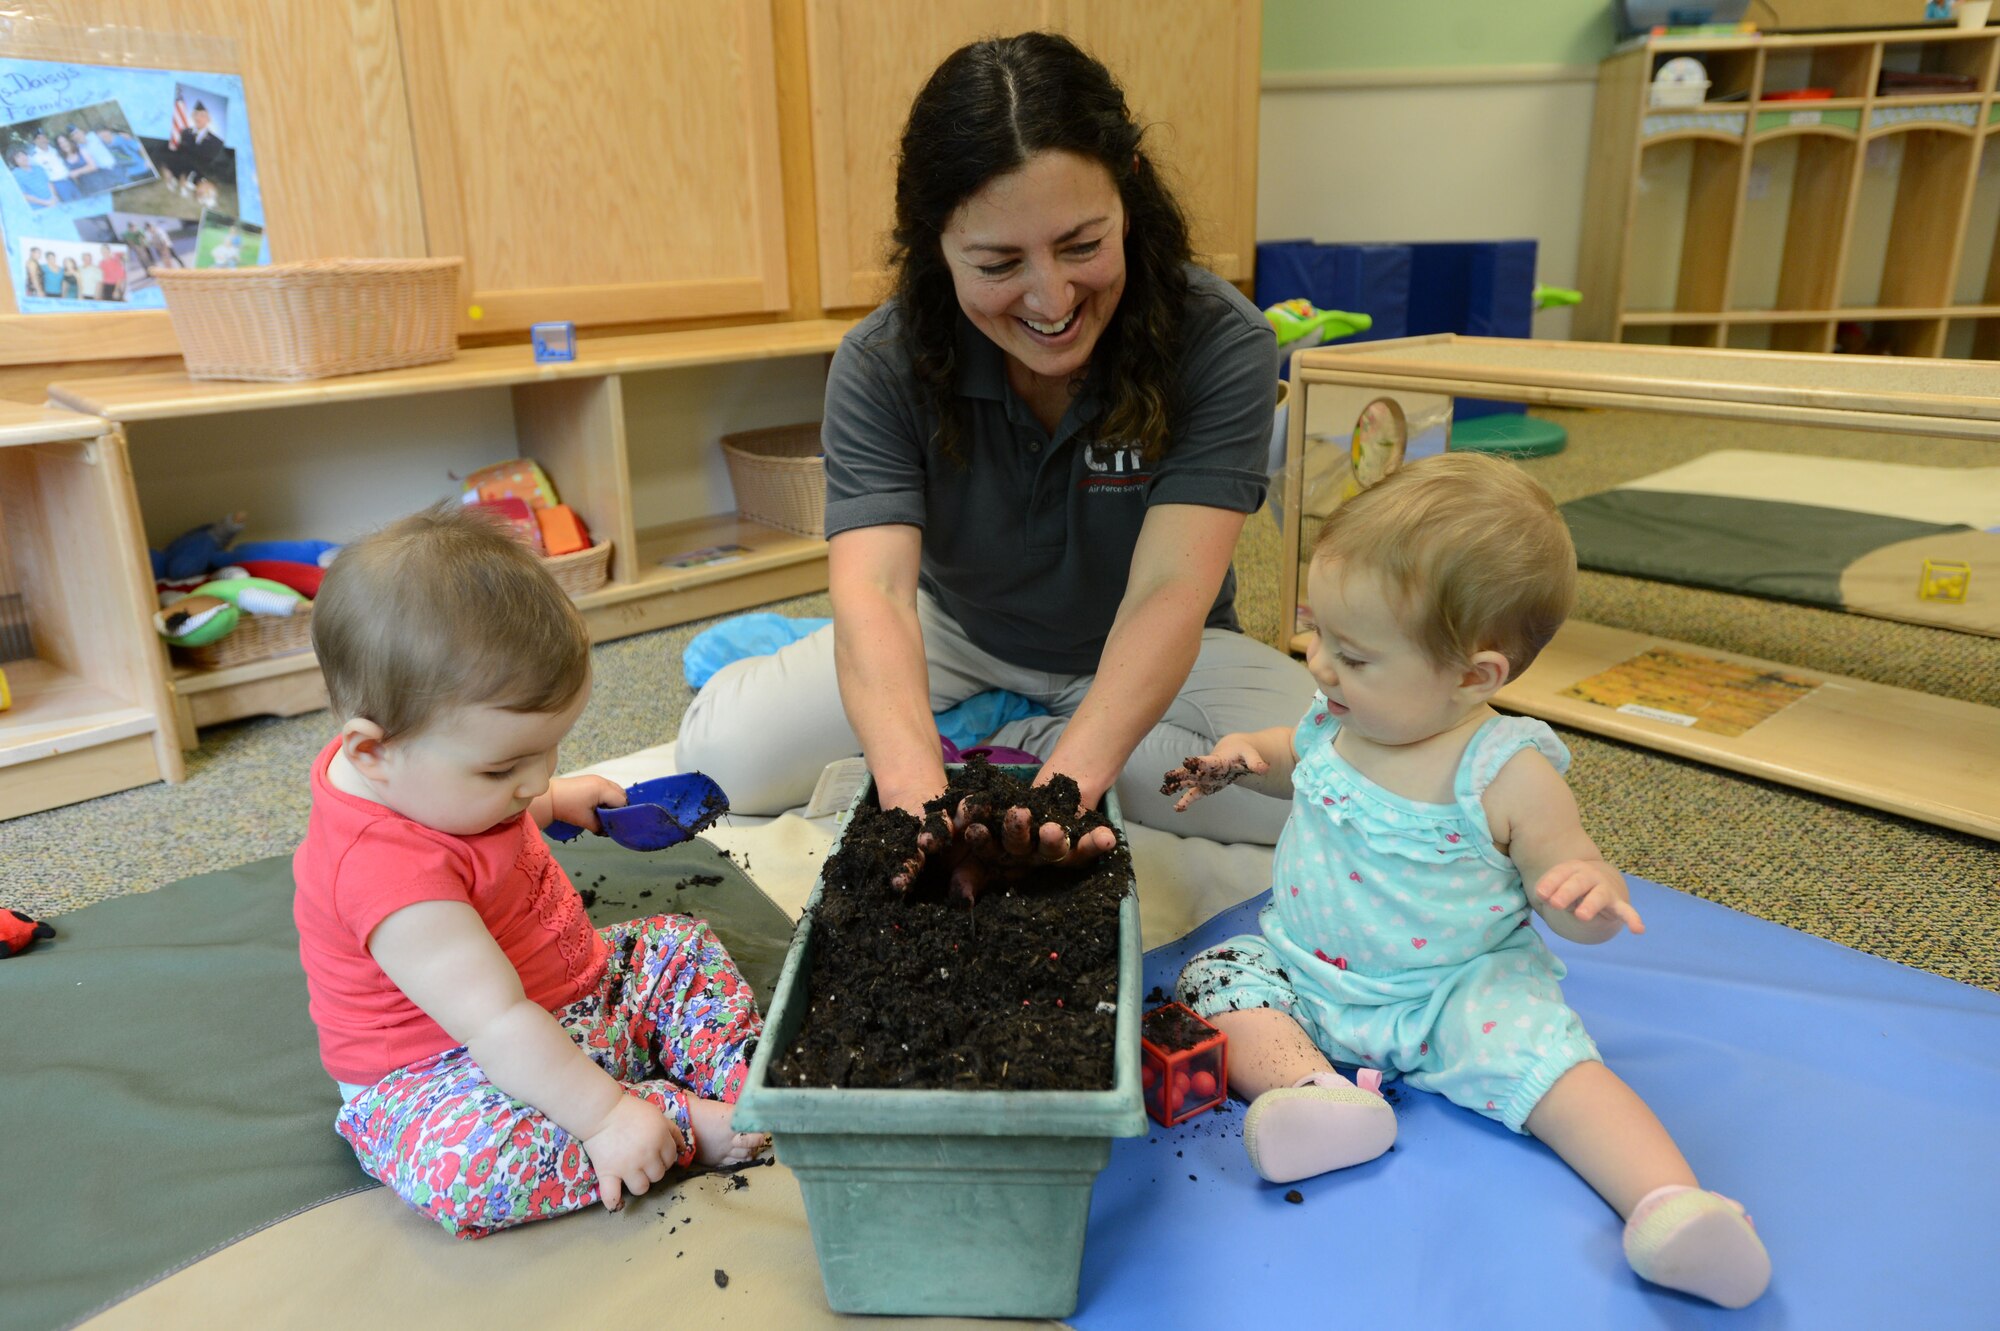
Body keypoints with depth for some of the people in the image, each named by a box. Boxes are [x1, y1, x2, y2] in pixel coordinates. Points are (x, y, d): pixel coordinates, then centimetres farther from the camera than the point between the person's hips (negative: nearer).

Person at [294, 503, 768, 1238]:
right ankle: (691, 1120, -28)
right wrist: (606, 1114, -33)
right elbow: (499, 1026, -36)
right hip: (441, 1075, -9)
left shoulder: (418, 773, -7)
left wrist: (556, 798, 15)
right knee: (463, 1165, -39)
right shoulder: (390, 871, -36)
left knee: (681, 945, 8)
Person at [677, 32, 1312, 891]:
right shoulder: (880, 368, -21)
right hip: (957, 634, 1)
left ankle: (1002, 748, -12)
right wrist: (918, 796, -52)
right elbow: (872, 589, -33)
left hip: (1141, 659, 0)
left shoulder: (1222, 346, -25)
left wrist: (1066, 781, -49)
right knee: (723, 749, -17)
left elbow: (1169, 591, -33)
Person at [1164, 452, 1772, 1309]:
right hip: (1300, 973, 5)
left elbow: (1574, 888, -11)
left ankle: (1667, 1203, -31)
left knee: (1544, 1051, -28)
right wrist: (1250, 755, 0)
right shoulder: (1337, 717, -4)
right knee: (1216, 981, -15)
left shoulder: (1507, 773, -19)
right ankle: (1309, 1086, -34)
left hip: (1456, 992, -5)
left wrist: (1592, 896, -36)